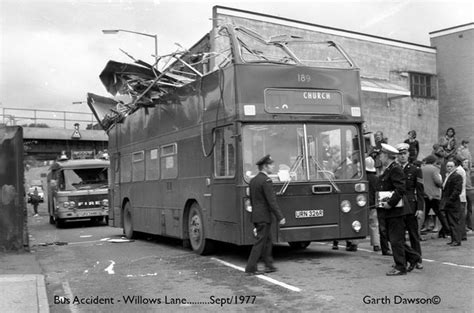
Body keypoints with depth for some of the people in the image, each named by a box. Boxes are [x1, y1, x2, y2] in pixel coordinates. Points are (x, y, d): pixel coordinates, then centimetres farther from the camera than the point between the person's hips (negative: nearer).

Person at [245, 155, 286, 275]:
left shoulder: (253, 180, 11)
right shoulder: (266, 181, -16)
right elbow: (272, 201, -19)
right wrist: (280, 217, -15)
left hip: (256, 216, 9)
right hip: (264, 217, -9)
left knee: (267, 241, 16)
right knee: (260, 242, -3)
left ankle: (269, 265, 21)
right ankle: (251, 268, -1)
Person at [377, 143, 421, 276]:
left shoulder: (395, 169, -15)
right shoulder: (387, 170, 15)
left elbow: (401, 189, -22)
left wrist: (390, 203, -21)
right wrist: (383, 202, 10)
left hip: (396, 210, -10)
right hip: (390, 211, 10)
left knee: (396, 239, -3)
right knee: (394, 238, 15)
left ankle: (400, 267, 6)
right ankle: (413, 257, 26)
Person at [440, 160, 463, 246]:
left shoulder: (457, 176, -9)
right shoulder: (446, 176, 17)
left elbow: (457, 190, -17)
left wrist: (449, 200, -19)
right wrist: (443, 201, 12)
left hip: (453, 204, -9)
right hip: (447, 204, 9)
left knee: (454, 222, -7)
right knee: (450, 223, 11)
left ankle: (457, 240, -2)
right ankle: (453, 239, 17)